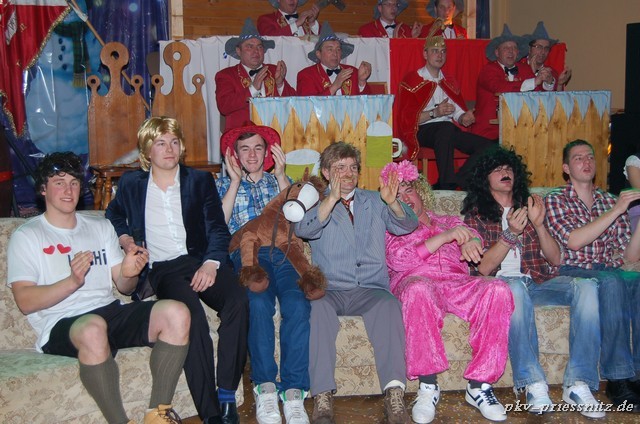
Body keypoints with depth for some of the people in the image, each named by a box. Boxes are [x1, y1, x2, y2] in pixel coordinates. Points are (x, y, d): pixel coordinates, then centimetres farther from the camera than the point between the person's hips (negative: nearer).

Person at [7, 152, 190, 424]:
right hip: (62, 326, -5)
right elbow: (25, 302, -5)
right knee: (93, 328, -41)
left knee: (176, 312, -23)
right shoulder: (26, 237, 8)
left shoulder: (100, 227, 22)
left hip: (111, 312, 5)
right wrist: (73, 281, -21)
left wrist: (129, 273, -7)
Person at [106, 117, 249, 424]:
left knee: (238, 301, -32)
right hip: (162, 268, -1)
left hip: (201, 260, 1)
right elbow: (113, 215, 35)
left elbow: (218, 229, 7)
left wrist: (211, 262, -13)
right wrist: (123, 237, 11)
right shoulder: (131, 183, 17)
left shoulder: (200, 180, 15)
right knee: (191, 312, -35)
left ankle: (227, 396, -25)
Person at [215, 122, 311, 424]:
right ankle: (265, 387, -25)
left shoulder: (281, 181, 27)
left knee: (297, 304, -32)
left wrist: (281, 176, 3)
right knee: (258, 303, -35)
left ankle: (293, 391, -30)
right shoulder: (225, 184, 24)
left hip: (283, 254, 1)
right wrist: (235, 181, 4)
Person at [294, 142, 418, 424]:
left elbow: (407, 225, 7)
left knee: (389, 303, -32)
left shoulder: (373, 201, 21)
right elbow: (304, 229, -8)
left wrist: (392, 202, -15)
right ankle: (322, 401, -35)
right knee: (318, 305, -34)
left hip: (370, 289, 1)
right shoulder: (316, 204, 14)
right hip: (330, 290, -1)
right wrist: (332, 199, -23)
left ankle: (394, 398, -36)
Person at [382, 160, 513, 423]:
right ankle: (428, 386, -29)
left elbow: (471, 235, 10)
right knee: (419, 289, -40)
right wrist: (445, 236, -8)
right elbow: (399, 260, 1)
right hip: (415, 280, -3)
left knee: (497, 290, -29)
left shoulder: (449, 222, 31)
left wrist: (469, 240, -18)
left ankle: (479, 385, -25)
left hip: (457, 283, 3)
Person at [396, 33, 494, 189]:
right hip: (423, 131, -6)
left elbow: (458, 114, 22)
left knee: (487, 146, -17)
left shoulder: (450, 83, 25)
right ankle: (446, 185, -36)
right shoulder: (412, 81, 4)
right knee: (446, 128, -40)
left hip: (449, 130, 6)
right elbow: (408, 118, -7)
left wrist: (464, 118, -3)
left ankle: (453, 183, -23)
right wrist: (435, 113, -21)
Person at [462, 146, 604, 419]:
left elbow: (556, 259, 12)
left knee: (586, 286, -25)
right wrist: (510, 234, -16)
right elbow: (483, 268, -3)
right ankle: (533, 384, -36)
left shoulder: (529, 207, 21)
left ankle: (578, 384, -27)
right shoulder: (476, 214, 11)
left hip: (539, 281, 4)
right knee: (515, 287, -39)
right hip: (502, 283, -4)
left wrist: (538, 224, -5)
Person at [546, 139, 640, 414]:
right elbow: (574, 241, -12)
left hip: (611, 272, 4)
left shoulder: (610, 201, 19)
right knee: (611, 281, -35)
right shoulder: (556, 200, 7)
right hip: (572, 273, -4)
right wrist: (615, 211, -12)